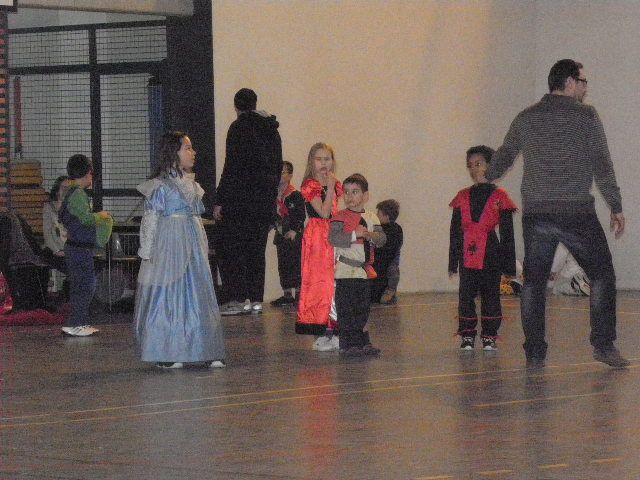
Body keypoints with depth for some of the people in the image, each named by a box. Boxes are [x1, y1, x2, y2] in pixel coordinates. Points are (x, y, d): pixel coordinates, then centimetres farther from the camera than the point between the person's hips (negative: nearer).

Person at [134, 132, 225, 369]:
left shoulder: (192, 184, 14)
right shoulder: (160, 186, -9)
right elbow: (150, 220, -9)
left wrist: (204, 249, 19)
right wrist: (148, 253, -11)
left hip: (193, 246, 7)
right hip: (169, 247, -7)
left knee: (199, 296, 6)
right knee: (168, 298, -3)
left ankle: (205, 351, 10)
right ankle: (165, 354, 3)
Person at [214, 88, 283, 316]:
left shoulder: (239, 127, -9)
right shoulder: (272, 131, 14)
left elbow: (231, 166, -14)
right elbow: (278, 167, 18)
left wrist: (220, 201, -13)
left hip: (240, 199, -7)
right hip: (266, 199, 7)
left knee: (230, 248, -3)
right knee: (257, 250, 11)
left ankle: (237, 299, -11)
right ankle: (256, 299, 9)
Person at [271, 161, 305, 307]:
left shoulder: (295, 195, -8)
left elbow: (301, 216, -10)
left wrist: (294, 231, -17)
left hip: (294, 236, -7)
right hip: (281, 234, 7)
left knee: (295, 265, -6)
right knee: (283, 266, 8)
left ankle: (299, 293, -2)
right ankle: (287, 294, 13)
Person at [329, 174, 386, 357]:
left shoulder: (371, 218, 11)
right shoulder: (340, 217, -6)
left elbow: (382, 239, 3)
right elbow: (333, 238, -19)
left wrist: (370, 235, -17)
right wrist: (355, 235, -25)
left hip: (364, 272, 5)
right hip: (346, 271, -5)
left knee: (363, 309, 11)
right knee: (346, 310, -5)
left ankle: (362, 342, 19)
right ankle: (349, 344, -1)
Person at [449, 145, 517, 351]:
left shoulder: (499, 197, 0)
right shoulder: (462, 197, 10)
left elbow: (507, 232, 0)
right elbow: (455, 231, 13)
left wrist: (509, 264, -4)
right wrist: (452, 262, 10)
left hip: (490, 255, -3)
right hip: (467, 255, 3)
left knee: (490, 294, 1)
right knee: (466, 295, 2)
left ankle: (489, 337, 9)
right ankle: (467, 336, 9)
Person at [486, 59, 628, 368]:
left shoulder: (526, 119, 9)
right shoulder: (585, 116, -3)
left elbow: (502, 159, 20)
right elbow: (602, 166, -6)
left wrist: (485, 181, 39)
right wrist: (616, 207, -2)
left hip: (536, 214, 4)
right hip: (577, 214, -4)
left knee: (533, 282, 9)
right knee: (601, 276, 9)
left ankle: (534, 353, 5)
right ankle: (603, 344, 1)